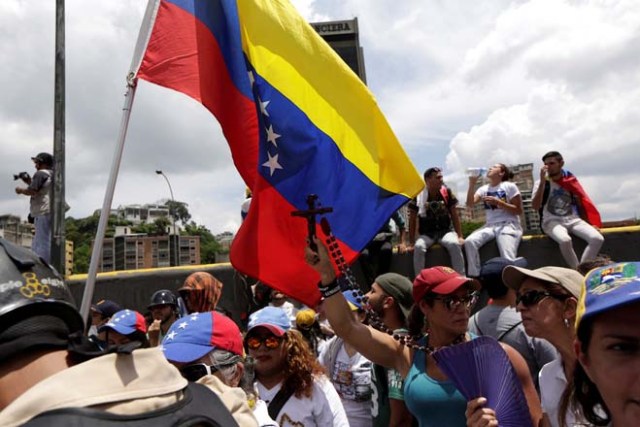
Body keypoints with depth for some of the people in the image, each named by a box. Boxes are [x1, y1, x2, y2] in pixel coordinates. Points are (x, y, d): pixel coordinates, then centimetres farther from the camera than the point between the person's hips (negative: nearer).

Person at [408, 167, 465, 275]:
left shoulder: (447, 192, 0)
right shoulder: (418, 196, -5)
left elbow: (454, 215, 5)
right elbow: (412, 220, 1)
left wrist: (460, 236, -2)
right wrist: (411, 242, -6)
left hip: (446, 231, 1)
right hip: (426, 234, -1)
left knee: (454, 244, -32)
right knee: (418, 247, -32)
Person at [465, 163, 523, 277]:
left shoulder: (509, 186, 1)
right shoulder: (484, 189, 13)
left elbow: (519, 210, -3)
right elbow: (470, 205, -2)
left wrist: (498, 202, -14)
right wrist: (472, 184, -10)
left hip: (509, 225, -4)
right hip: (490, 226, 4)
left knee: (508, 260, -26)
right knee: (469, 242, -23)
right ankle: (474, 278, -17)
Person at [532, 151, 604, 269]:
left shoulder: (571, 180, 11)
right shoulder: (541, 183, 3)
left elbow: (582, 203, 17)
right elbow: (535, 206, -12)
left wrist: (590, 224, 4)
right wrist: (543, 182, -16)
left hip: (573, 220, 4)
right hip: (552, 221, -3)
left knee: (597, 239, -23)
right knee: (565, 240, -36)